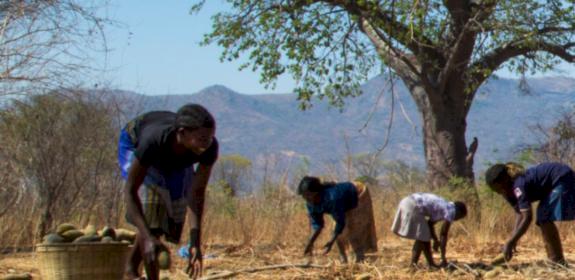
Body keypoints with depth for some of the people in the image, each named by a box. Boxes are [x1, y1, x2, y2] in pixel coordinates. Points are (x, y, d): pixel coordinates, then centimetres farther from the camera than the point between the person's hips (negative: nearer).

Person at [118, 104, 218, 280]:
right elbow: (130, 191, -40)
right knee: (151, 211, -21)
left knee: (170, 215, 3)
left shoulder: (210, 147, -37)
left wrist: (195, 243, -37)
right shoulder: (153, 141, -46)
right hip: (135, 144, -4)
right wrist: (148, 238, -48)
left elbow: (197, 193, -30)